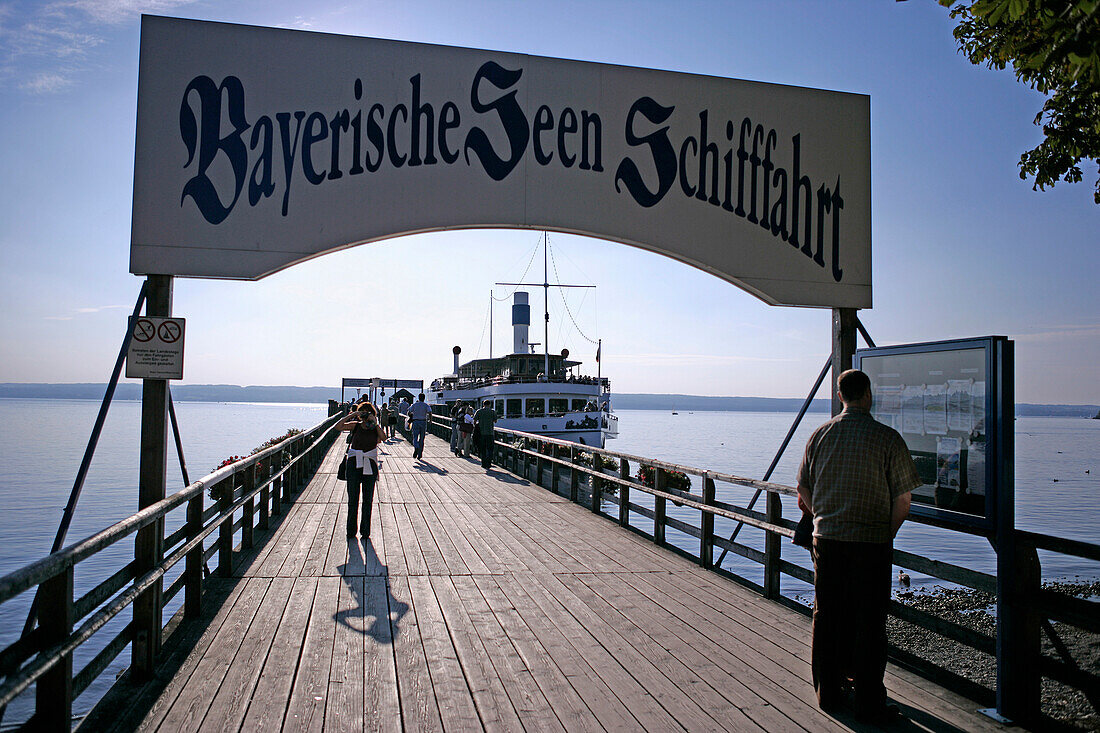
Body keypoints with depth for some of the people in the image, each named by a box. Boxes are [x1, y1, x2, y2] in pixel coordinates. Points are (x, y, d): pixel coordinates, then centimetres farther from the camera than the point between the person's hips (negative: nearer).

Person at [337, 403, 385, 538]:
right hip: (354, 463, 0)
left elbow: (383, 438, -15)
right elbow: (338, 426, -9)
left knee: (368, 499, 4)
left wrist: (375, 423, -17)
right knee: (353, 498, 4)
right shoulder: (355, 425, 5)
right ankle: (351, 529, 14)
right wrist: (351, 415, -12)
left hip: (370, 465, 0)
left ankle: (365, 530, 14)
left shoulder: (376, 428, 5)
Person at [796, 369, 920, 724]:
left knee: (826, 617, 12)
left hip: (826, 539, 4)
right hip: (872, 543, -3)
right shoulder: (887, 438, -9)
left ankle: (827, 694, 24)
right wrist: (887, 534, 9)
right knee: (867, 622, 5)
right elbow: (902, 499, -6)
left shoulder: (820, 435, 2)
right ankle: (869, 704, 13)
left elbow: (803, 489, 9)